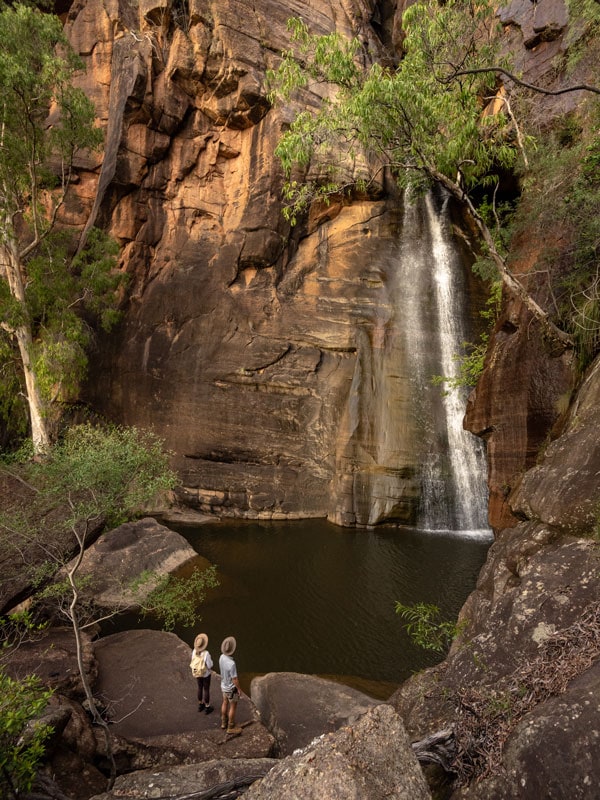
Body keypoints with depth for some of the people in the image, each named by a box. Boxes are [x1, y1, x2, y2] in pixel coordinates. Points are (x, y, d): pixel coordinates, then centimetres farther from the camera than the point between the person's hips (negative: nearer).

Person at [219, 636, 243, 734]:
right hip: (231, 689, -7)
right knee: (233, 707, 14)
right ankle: (231, 727, 32)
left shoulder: (222, 657, -17)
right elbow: (235, 679, -29)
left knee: (225, 703, 27)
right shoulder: (231, 664, -42)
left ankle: (224, 722, 45)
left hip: (224, 685, 7)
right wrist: (240, 689, -13)